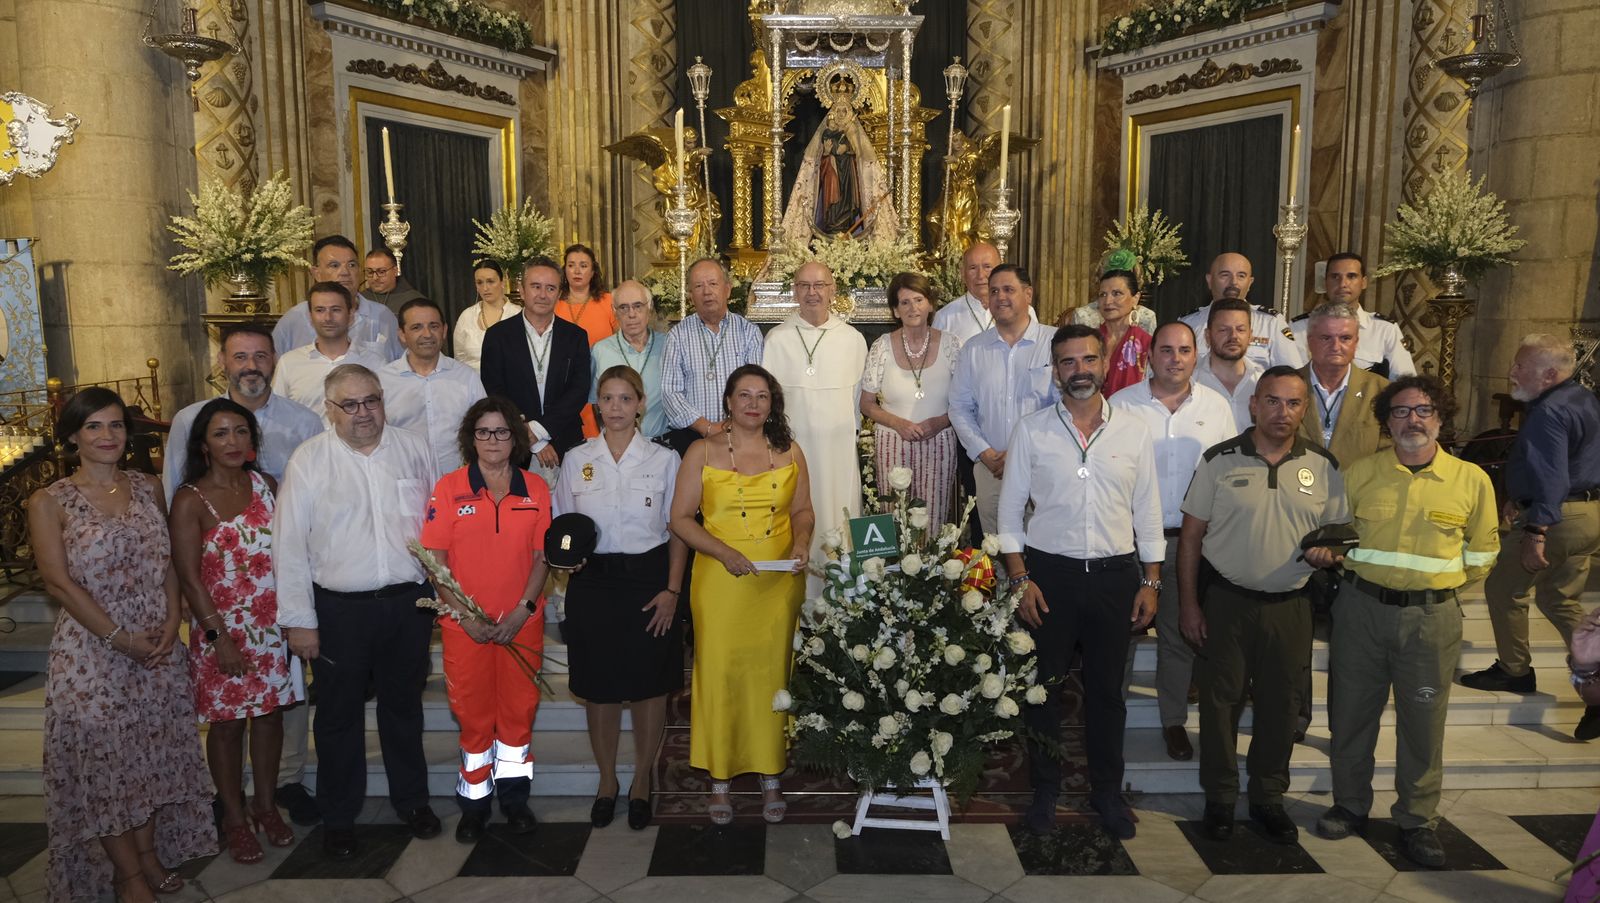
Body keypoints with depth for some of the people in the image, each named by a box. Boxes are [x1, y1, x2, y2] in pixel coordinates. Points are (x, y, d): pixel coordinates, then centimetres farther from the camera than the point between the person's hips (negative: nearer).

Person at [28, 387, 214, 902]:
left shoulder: (149, 489, 6)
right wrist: (120, 638, -14)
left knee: (152, 750, 13)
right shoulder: (50, 503, -6)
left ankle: (151, 854, 29)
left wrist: (171, 623, -6)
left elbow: (168, 563, 7)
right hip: (91, 650, -4)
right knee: (103, 757, 5)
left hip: (159, 645, 4)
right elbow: (59, 582, -11)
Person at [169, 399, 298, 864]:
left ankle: (266, 804, 30)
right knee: (227, 722, 8)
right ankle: (234, 817, 25)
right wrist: (219, 637, -14)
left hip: (272, 625, 4)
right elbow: (189, 578, -10)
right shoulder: (191, 501, -9)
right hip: (221, 629, -3)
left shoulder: (267, 485, 3)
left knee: (270, 712, 12)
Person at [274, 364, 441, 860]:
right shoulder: (309, 459, -5)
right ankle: (338, 817, 29)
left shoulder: (415, 450, 3)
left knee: (404, 707, 17)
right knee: (339, 715, 11)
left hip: (409, 601, 2)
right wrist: (299, 619, -7)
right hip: (340, 609, -2)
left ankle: (412, 799, 35)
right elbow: (289, 544, -5)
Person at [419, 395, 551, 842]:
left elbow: (543, 556, 2)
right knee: (473, 715, 8)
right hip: (465, 624, -1)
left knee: (519, 709, 9)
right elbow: (435, 559, -4)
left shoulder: (535, 488, 2)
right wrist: (464, 615, -11)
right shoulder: (449, 488, -2)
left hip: (522, 623, 1)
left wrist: (523, 609, -10)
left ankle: (514, 798, 26)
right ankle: (474, 803, 23)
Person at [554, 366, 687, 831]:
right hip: (592, 582, 1)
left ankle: (641, 781, 26)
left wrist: (672, 590, -6)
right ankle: (607, 780, 28)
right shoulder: (576, 460, 5)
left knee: (649, 686, 7)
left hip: (648, 579, -1)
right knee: (598, 686, 8)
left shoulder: (663, 459, 1)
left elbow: (677, 529, 2)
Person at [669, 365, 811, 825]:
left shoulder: (789, 452, 7)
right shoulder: (703, 452, 0)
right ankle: (720, 778, 16)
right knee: (720, 673, 1)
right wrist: (723, 552, -14)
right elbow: (681, 517, -2)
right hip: (720, 581, -2)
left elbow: (802, 511, 14)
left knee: (772, 674, 6)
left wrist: (801, 542, -7)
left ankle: (771, 776, 21)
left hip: (778, 580, 2)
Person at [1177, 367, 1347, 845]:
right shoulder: (1220, 460, -4)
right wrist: (1188, 604, -4)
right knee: (1220, 700, 6)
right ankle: (1220, 797, 22)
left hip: (1289, 604, 2)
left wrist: (1327, 554, -13)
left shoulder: (1323, 465, 1)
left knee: (1281, 704, 10)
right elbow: (1191, 535, -1)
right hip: (1225, 600, -2)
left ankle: (1268, 797, 28)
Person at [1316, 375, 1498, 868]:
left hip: (1431, 616, -1)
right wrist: (1358, 569, 6)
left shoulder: (1472, 480, 0)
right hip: (1362, 608, 1)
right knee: (1350, 713, 9)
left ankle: (1417, 821, 22)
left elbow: (1483, 550, 12)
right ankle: (1350, 806, 26)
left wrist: (1441, 582, 9)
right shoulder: (1359, 474, 0)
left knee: (1423, 722, 6)